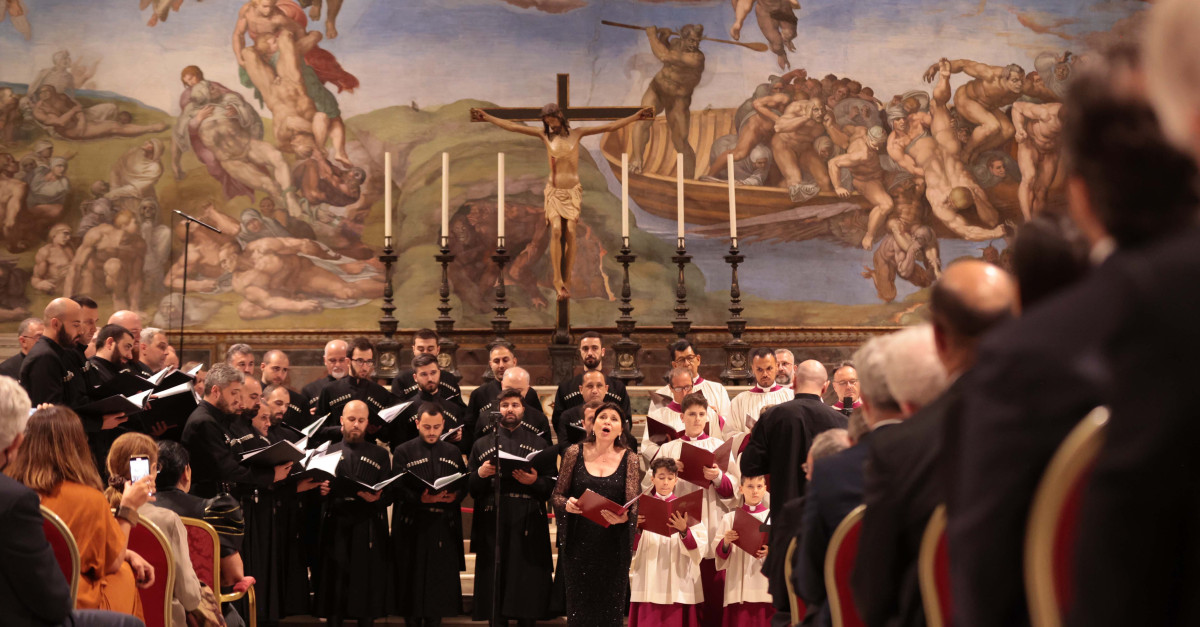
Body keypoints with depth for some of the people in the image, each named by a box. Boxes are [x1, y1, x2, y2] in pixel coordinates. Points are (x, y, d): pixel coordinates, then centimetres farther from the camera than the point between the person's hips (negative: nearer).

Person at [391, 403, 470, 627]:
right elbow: (398, 489, -7)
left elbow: (465, 486, 9)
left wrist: (455, 496, -12)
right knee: (413, 582, 1)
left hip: (446, 527, 3)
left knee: (440, 582, 4)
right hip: (414, 527, -3)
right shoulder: (403, 452, 2)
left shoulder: (453, 453, 13)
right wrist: (421, 499, -23)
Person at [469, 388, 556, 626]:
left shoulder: (538, 444, 14)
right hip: (493, 529, 0)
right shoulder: (482, 445, 14)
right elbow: (471, 490, 10)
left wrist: (534, 481, -12)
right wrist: (480, 474, -9)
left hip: (528, 528, 0)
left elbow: (552, 488, 8)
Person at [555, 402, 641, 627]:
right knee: (578, 606, 2)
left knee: (611, 607, 3)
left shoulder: (629, 460, 1)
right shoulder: (574, 454, 2)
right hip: (578, 543, 0)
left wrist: (623, 517, -24)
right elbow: (557, 494, 7)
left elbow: (635, 505, -3)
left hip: (613, 544, 0)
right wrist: (567, 504, -15)